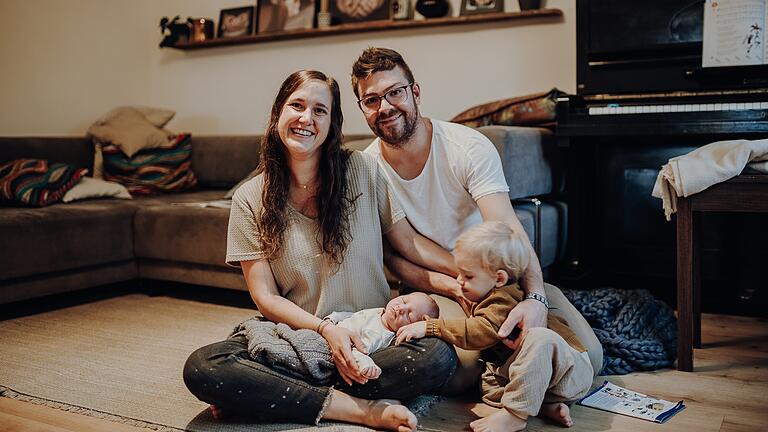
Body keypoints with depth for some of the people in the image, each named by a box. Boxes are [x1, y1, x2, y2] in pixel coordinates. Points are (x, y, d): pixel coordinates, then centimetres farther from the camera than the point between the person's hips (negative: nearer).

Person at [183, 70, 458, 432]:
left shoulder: (364, 171, 1)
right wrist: (326, 331, -18)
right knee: (201, 367, -26)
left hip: (370, 336, 1)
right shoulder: (250, 199, 1)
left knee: (439, 357, -30)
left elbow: (410, 243, 6)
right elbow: (266, 298, -2)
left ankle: (262, 395, -19)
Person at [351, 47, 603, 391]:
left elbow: (508, 230, -23)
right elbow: (393, 256, -7)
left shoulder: (469, 147, -14)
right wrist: (456, 288, -26)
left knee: (587, 359, -13)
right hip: (431, 286, 0)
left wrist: (534, 298, -42)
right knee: (457, 372, -32)